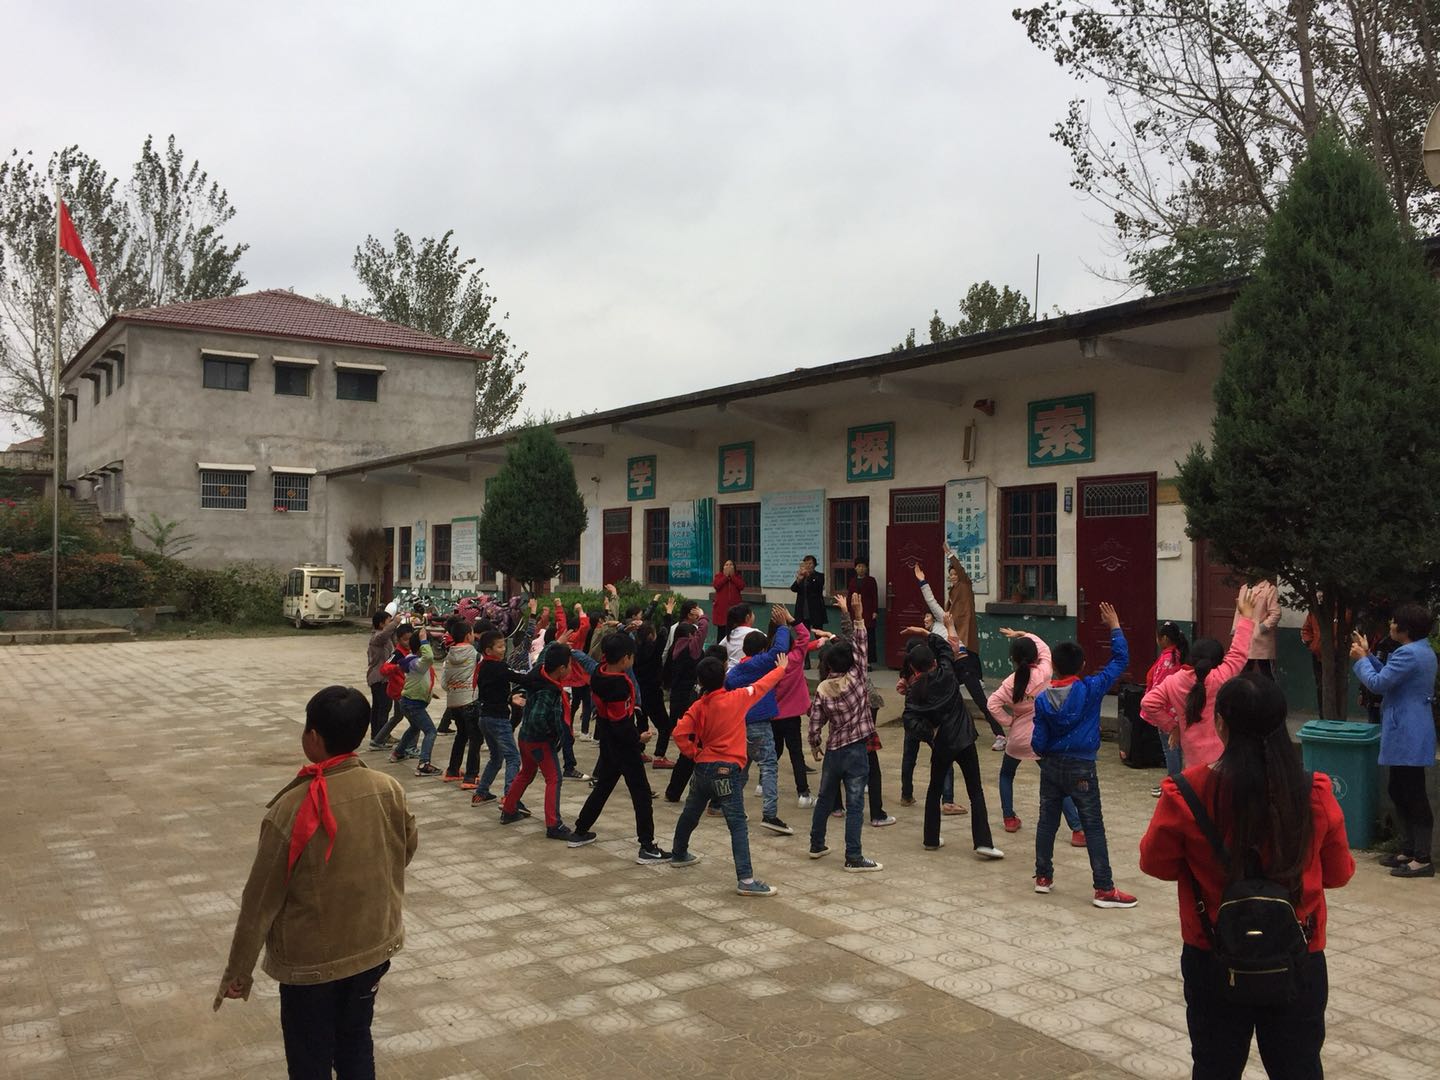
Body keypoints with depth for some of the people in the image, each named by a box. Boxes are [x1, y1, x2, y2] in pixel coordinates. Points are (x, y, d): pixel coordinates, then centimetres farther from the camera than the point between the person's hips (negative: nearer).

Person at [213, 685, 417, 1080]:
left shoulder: (292, 808, -25)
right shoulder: (389, 790, -13)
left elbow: (261, 899, -16)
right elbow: (407, 849, 6)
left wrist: (239, 969, -3)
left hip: (311, 960, -4)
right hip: (374, 947, 4)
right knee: (356, 1046, 24)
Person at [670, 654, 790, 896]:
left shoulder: (698, 707, 2)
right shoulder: (737, 698, -8)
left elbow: (680, 733, -9)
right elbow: (762, 685, 6)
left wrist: (693, 754, 5)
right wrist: (781, 668, 23)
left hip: (703, 767, 6)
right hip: (727, 770, -5)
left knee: (690, 814, 25)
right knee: (738, 824, -9)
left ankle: (679, 855, 46)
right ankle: (746, 879, -17)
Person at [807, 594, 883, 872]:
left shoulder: (822, 689, -5)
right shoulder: (856, 678, -10)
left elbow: (815, 723, -4)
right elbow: (860, 646, -5)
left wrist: (815, 748, 12)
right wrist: (858, 617, -5)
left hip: (833, 750, 3)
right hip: (856, 750, -3)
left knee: (825, 798, 20)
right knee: (854, 805, -2)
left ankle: (816, 845, 32)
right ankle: (853, 857, -2)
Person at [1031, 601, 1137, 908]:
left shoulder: (1043, 699, -6)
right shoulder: (1091, 689, -14)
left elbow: (1038, 742, -2)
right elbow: (1120, 660, -7)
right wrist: (1114, 626, 1)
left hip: (1051, 767, 3)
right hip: (1081, 769, -3)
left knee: (1047, 821, 15)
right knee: (1093, 828, 1)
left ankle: (1043, 876, 25)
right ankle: (1104, 889, 1)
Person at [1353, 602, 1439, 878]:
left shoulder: (1409, 654, -20)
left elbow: (1378, 683, -17)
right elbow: (1390, 676, 20)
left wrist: (1361, 659, -2)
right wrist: (1368, 655, 18)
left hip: (1408, 735, -11)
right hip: (1408, 733, 11)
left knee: (1413, 796, -5)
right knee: (1400, 793, 17)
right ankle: (1408, 850, 23)